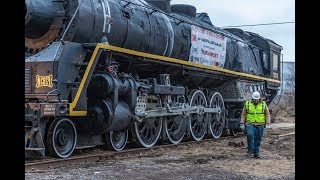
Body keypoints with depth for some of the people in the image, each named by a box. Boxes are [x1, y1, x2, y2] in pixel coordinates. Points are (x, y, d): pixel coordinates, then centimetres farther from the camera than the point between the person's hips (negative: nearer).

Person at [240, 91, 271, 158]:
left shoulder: (263, 104, 3)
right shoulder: (247, 104, 2)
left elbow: (267, 114, 6)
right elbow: (243, 114, 7)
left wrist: (267, 124, -2)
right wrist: (242, 124, 3)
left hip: (260, 125, 1)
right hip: (250, 124, -1)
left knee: (258, 139, 4)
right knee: (250, 135, -24)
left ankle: (256, 153, 16)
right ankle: (250, 150, -12)